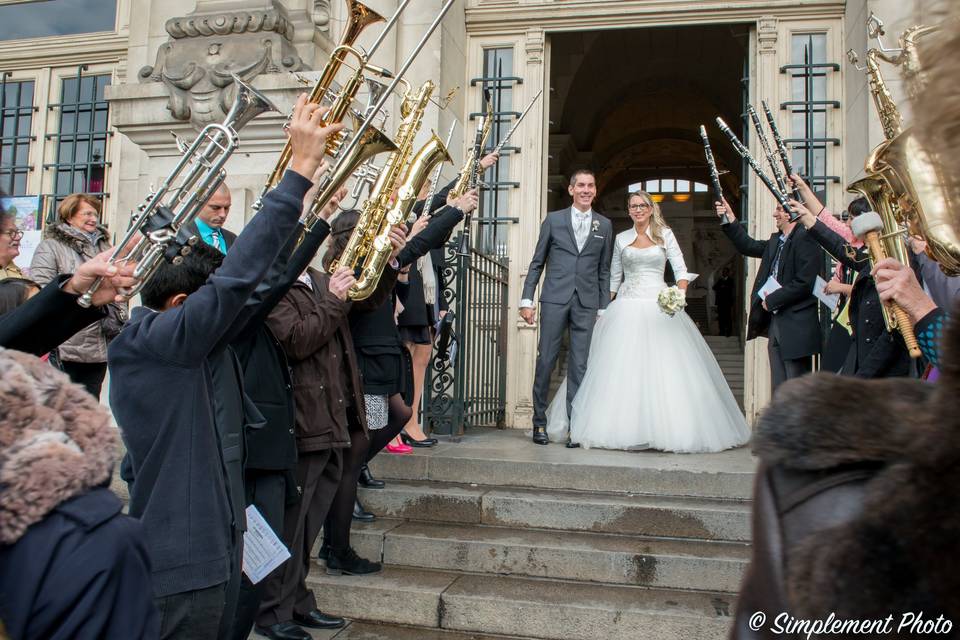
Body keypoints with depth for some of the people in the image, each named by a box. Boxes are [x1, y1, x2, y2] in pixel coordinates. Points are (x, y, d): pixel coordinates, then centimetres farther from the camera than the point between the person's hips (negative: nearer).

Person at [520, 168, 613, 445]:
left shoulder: (604, 225, 12)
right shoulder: (553, 220, 7)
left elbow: (604, 270, 12)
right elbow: (537, 263, 7)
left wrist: (603, 308, 7)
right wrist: (526, 300, 1)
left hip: (587, 303, 1)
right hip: (555, 299, -1)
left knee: (580, 365, 1)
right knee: (546, 360, 0)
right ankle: (539, 422, 11)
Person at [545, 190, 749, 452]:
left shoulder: (665, 234, 7)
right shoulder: (622, 239, 12)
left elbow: (680, 268, 1)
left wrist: (680, 294, -17)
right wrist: (605, 306, 9)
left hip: (659, 306, -1)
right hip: (627, 307, 2)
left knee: (665, 367, -7)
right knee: (621, 369, -3)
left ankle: (667, 428, 0)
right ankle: (622, 427, 3)